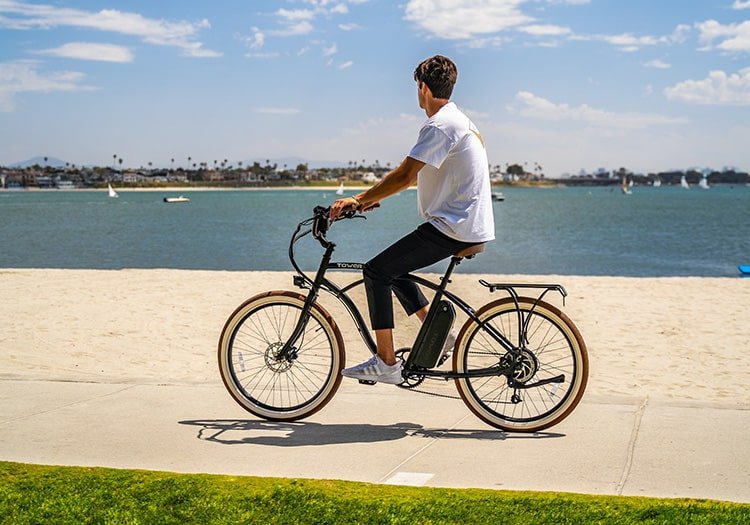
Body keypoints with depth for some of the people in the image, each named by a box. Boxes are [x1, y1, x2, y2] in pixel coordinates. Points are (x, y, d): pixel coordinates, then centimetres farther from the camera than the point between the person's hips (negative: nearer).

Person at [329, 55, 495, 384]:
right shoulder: (457, 119, 17)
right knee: (393, 267, 21)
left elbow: (405, 175, -24)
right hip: (469, 226, 10)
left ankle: (386, 363, -7)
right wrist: (375, 197, 19)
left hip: (452, 228, -10)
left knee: (376, 271, -8)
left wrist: (358, 200, -16)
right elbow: (415, 174, 23)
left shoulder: (440, 125, -16)